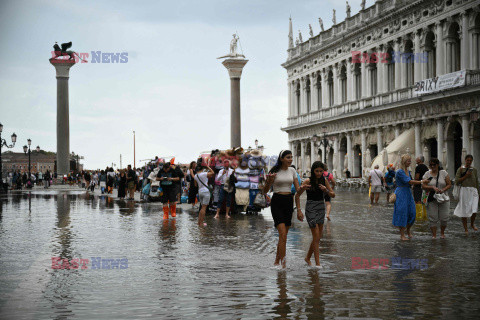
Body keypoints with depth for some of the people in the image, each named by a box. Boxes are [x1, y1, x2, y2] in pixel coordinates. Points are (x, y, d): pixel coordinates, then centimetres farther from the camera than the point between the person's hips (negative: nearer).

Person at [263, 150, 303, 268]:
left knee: (284, 235, 9)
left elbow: (298, 189, 9)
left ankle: (277, 261, 22)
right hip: (277, 202, -5)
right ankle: (283, 263, -13)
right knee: (283, 234, -15)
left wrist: (299, 209, 3)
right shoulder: (274, 171, -6)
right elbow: (265, 191, -3)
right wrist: (269, 181, -24)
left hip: (289, 202, 5)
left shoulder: (292, 171, 8)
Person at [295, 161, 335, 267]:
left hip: (321, 208, 5)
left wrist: (326, 190, -13)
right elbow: (297, 195, -5)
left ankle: (308, 258, 29)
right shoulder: (308, 181, -10)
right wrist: (299, 210, -12)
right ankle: (317, 264, -6)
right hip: (311, 209, -5)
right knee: (316, 237, -9)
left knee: (318, 237, 11)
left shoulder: (324, 180, 4)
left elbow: (333, 195, 7)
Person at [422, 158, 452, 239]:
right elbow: (423, 186, -4)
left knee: (444, 218, 1)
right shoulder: (427, 174, 3)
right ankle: (434, 235, 9)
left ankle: (442, 233, 26)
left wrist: (443, 190, -15)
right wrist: (432, 187, -20)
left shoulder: (443, 173, 3)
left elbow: (449, 185, 3)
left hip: (443, 199, 0)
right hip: (431, 199, 0)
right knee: (433, 218, -2)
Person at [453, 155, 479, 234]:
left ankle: (472, 224, 21)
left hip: (473, 191, 2)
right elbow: (456, 181, -4)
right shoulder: (461, 169, 2)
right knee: (464, 210, 0)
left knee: (474, 210, -8)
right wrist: (466, 176, -11)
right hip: (464, 190, -2)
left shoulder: (474, 170, 11)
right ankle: (466, 229, 12)